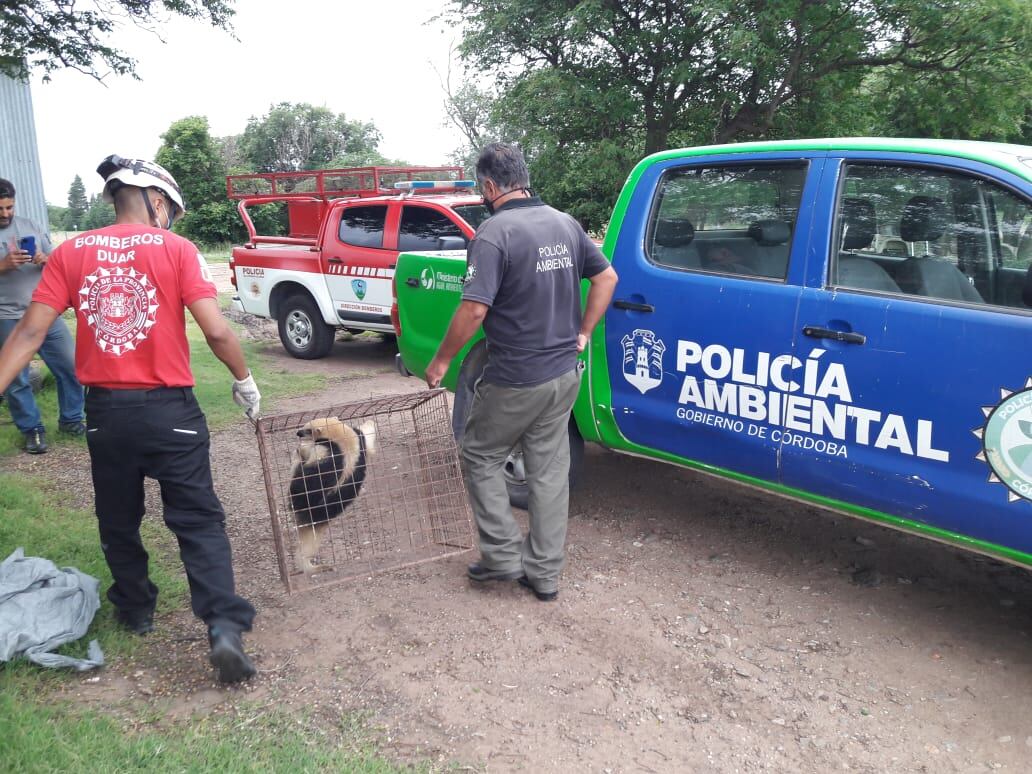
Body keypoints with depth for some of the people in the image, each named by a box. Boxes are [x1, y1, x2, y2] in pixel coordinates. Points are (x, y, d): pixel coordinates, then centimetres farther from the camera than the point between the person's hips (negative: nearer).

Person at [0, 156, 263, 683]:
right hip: (169, 409, -3)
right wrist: (244, 381, 3)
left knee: (118, 522, 21)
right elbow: (216, 332, -12)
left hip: (105, 411, 3)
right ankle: (225, 627, -8)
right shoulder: (175, 249, -6)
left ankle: (135, 610, 37)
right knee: (198, 521, 3)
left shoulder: (70, 253, 3)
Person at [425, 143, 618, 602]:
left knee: (480, 457, 14)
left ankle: (503, 555, 16)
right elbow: (607, 277, 13)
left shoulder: (494, 232, -17)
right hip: (564, 375, 7)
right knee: (550, 470, 13)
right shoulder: (566, 224, 6)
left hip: (515, 380, -7)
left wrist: (441, 361, -11)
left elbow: (474, 309, -23)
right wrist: (582, 333, 14)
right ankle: (544, 573, 22)